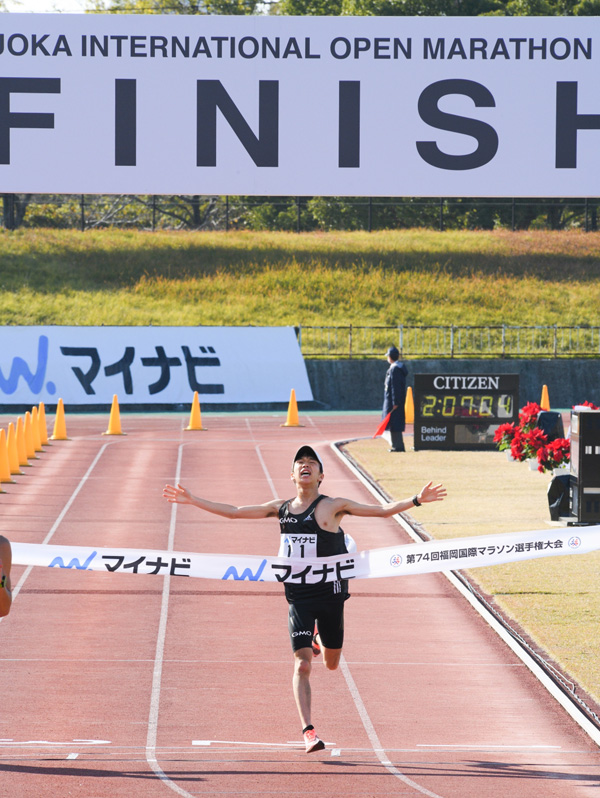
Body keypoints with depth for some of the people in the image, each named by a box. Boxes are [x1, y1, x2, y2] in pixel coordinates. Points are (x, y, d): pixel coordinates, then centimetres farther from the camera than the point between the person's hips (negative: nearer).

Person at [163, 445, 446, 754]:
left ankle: (318, 638, 48)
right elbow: (234, 512, 13)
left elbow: (381, 510, -7)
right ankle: (308, 731, -9)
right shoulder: (281, 508, 6)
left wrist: (416, 500, -19)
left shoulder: (331, 507, -4)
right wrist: (193, 501, 12)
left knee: (331, 663, 13)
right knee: (302, 665, -11)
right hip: (299, 597, 1)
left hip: (330, 593, -1)